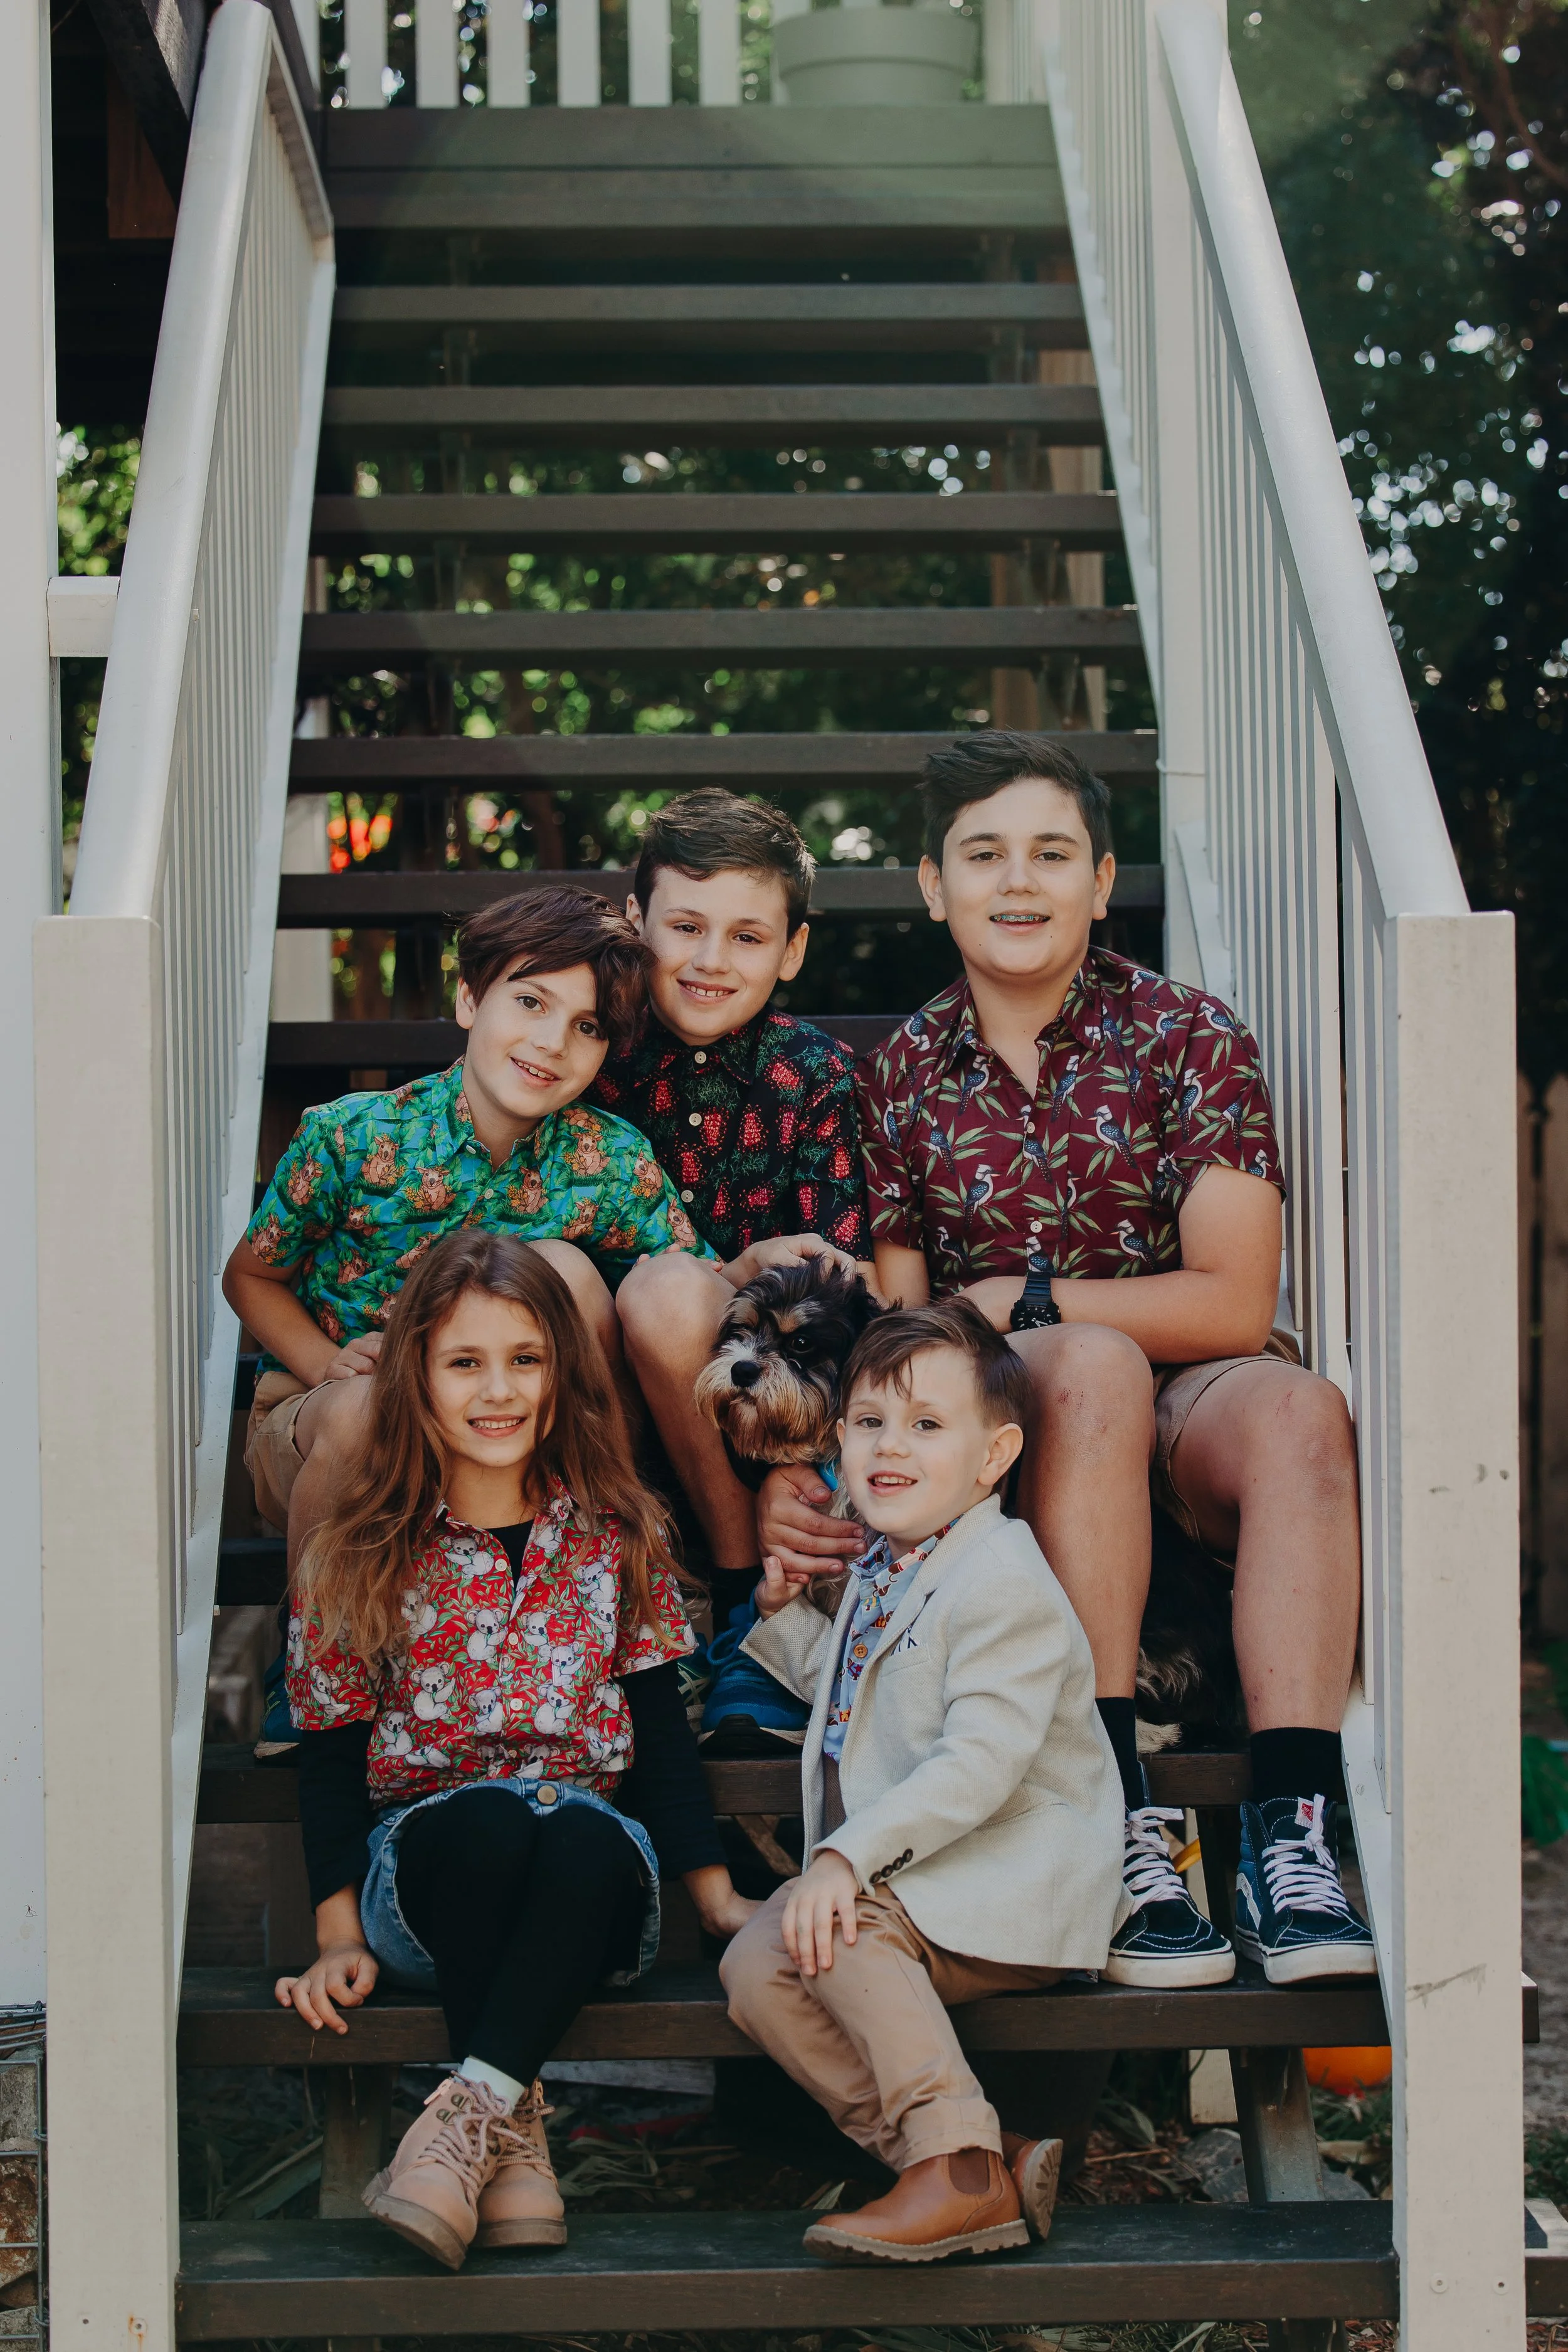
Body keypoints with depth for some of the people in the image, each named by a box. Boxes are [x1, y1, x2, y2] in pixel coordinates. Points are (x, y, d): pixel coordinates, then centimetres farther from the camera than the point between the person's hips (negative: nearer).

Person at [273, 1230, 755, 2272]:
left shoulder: (617, 1535, 8)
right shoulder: (362, 1552, 3)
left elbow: (658, 1722, 11)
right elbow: (333, 1749, 3)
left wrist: (715, 1893, 4)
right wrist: (340, 1936, -5)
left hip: (595, 1870, 1)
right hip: (424, 1864, -1)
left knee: (587, 1835, -35)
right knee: (489, 1817, -36)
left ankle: (469, 2109, -35)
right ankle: (516, 2124, -27)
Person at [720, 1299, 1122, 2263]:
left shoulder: (1003, 1584, -16)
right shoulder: (884, 1573, 15)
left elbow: (981, 1764, -26)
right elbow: (844, 1690, 34)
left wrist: (846, 1857, -31)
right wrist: (787, 1613, 17)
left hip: (1015, 1885, -10)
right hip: (910, 1881, 10)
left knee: (845, 1923, -30)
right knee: (756, 1967, -8)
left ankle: (960, 2168, -27)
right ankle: (968, 2161, -15)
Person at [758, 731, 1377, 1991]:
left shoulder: (1190, 1037, 1)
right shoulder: (903, 1073, 7)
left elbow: (1232, 1305, -6)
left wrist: (1017, 1300, -8)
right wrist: (803, 1470, -18)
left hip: (1187, 1395, 0)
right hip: (1005, 1430, 0)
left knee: (1300, 1409, -34)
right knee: (1093, 1367, -35)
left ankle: (1289, 1838, -40)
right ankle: (1119, 1826, -39)